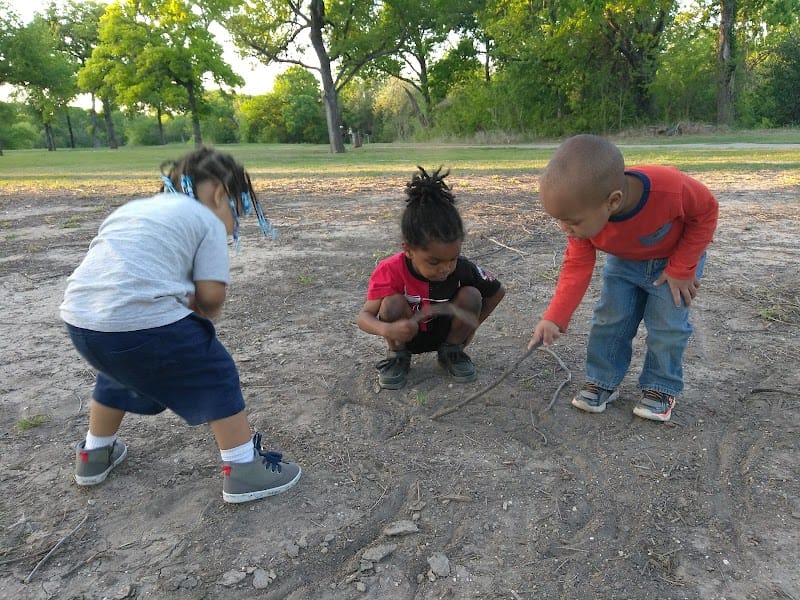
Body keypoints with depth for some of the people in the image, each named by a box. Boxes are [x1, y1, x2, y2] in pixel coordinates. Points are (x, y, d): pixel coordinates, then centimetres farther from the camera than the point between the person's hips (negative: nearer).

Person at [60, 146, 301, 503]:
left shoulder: (133, 207, 26)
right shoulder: (207, 220, 4)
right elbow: (211, 294, -3)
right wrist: (202, 314, 19)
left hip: (80, 318, 8)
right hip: (142, 322, -8)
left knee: (119, 372, 37)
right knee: (217, 376, 12)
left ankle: (93, 456, 53)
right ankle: (243, 471, 16)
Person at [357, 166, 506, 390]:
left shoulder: (463, 269, -24)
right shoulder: (390, 271, -30)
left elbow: (498, 291, -6)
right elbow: (364, 316, -30)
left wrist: (470, 325, -8)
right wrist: (387, 330, -52)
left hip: (444, 332, 2)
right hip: (405, 334, -2)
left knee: (471, 295, -24)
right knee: (393, 302, -33)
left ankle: (451, 351, 1)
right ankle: (398, 355, -4)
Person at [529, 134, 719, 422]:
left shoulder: (670, 188, -43)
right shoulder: (585, 214, -30)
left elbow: (706, 211, -22)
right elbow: (577, 267, -23)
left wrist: (681, 269, -20)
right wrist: (554, 318, -32)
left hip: (676, 258, -3)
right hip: (625, 262, 3)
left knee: (667, 324, -5)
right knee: (609, 319, -1)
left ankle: (661, 387, 15)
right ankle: (602, 381, 16)